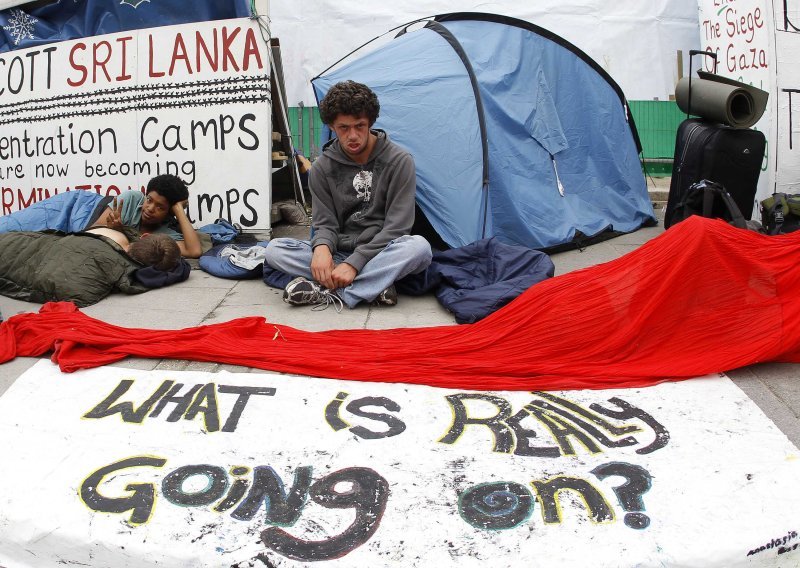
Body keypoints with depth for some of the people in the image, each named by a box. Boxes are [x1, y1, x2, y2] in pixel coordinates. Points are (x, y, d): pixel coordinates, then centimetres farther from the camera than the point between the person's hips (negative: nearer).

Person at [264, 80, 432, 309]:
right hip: (338, 255, 3)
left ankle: (328, 292, -32)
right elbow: (325, 223, 1)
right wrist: (321, 247, -26)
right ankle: (375, 285, -27)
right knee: (274, 249, -20)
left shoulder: (399, 161, -7)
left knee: (419, 246, -36)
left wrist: (355, 263, -23)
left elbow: (396, 226, -12)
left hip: (381, 254, -2)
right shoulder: (322, 168, 3)